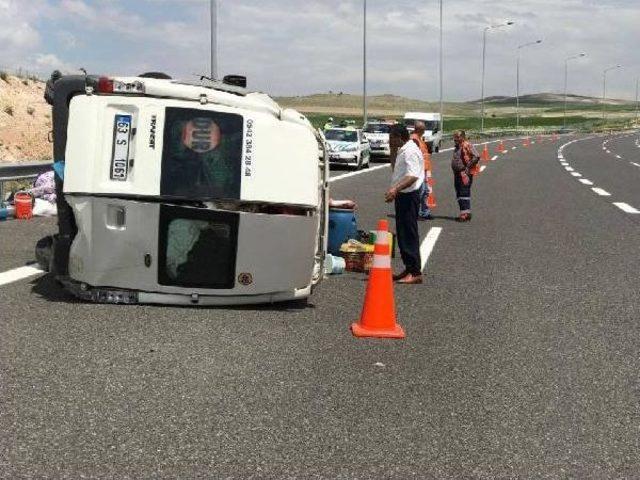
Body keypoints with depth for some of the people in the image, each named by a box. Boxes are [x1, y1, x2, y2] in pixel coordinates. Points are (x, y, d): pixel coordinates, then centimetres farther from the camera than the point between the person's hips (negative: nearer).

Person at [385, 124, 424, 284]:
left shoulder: (410, 151, -16)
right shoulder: (403, 151, 18)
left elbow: (413, 176, -29)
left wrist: (395, 189, -40)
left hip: (409, 196, -11)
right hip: (403, 195, 11)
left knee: (409, 234, -10)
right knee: (402, 233, 14)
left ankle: (415, 272, -7)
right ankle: (409, 269, 22)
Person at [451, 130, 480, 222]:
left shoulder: (467, 145, -12)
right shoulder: (457, 147, 16)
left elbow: (476, 157, -21)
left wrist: (468, 167, -18)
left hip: (465, 174, -10)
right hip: (457, 173, 10)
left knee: (464, 193, -9)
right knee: (459, 194, 12)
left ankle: (466, 213, -6)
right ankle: (463, 214, 19)